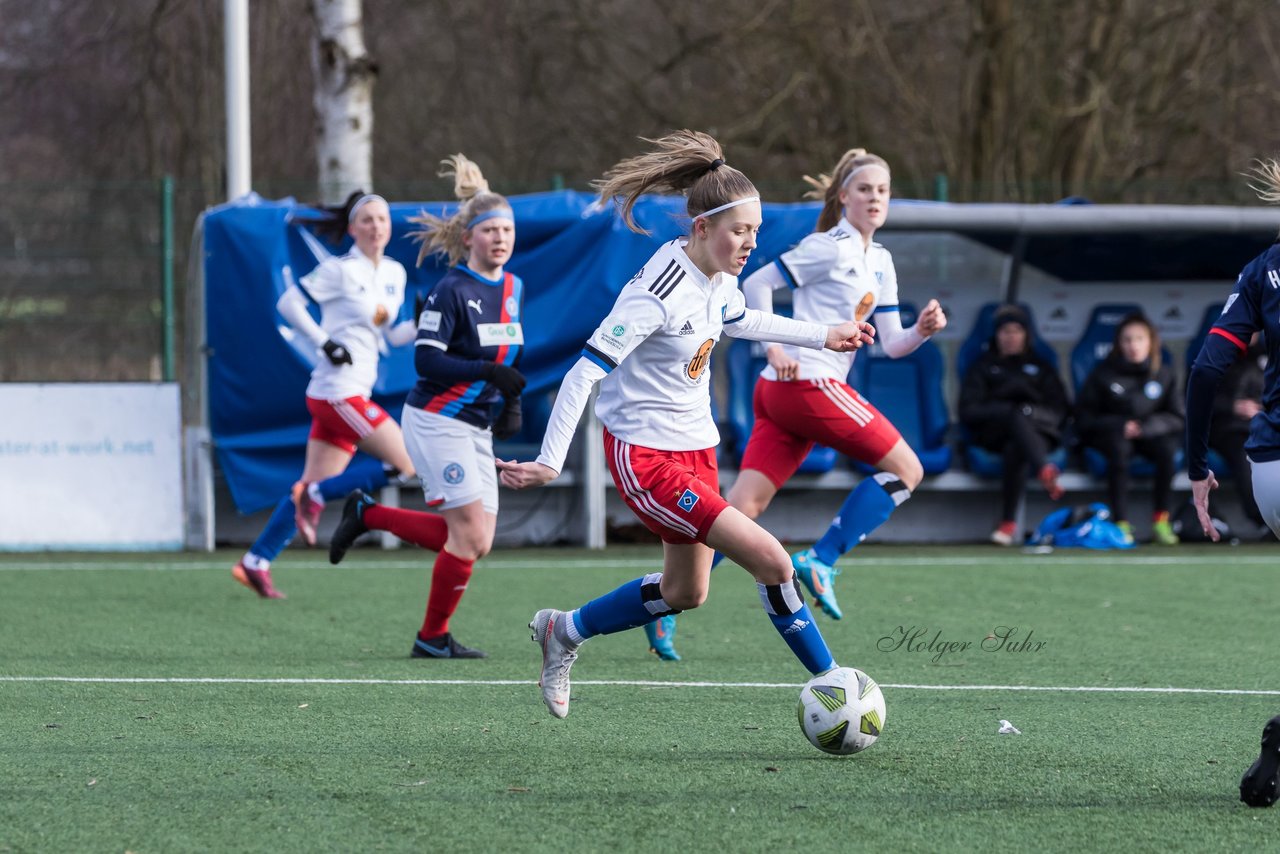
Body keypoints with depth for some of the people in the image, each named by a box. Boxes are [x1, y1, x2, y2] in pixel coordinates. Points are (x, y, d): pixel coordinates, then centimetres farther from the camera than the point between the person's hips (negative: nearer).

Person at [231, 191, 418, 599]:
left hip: (354, 395, 8)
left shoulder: (394, 274, 14)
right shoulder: (341, 271, -8)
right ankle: (313, 494, -3)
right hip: (338, 391, -8)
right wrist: (325, 342, -15)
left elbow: (393, 334, 20)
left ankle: (255, 563, 11)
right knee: (408, 464, -12)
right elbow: (288, 303, -9)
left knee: (314, 487, 8)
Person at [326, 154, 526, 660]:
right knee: (470, 532, -13)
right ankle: (432, 638, 3)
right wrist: (489, 371, -27)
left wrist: (511, 401, 7)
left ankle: (367, 514, 19)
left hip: (476, 428, 8)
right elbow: (427, 358, -19)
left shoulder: (513, 287, 9)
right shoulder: (452, 291, -14)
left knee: (477, 542, 2)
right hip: (437, 421, -8)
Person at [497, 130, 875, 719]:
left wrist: (822, 336, 29)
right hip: (645, 456, -10)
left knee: (685, 593, 19)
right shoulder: (660, 292, -25)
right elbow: (584, 372, -26)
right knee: (771, 560, -17)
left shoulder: (718, 278, 0)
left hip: (694, 447, 10)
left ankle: (562, 632, 38)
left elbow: (738, 321, 26)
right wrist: (550, 463, -30)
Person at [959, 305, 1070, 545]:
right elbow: (968, 411, 7)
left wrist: (1032, 411, -7)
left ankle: (1008, 523, -46)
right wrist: (1008, 411, -7)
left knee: (1015, 449, -38)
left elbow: (1058, 411, 14)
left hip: (1038, 431, 1)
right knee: (1018, 415, -38)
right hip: (993, 434, -1)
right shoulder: (982, 367, 22)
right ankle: (1044, 472, -67)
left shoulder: (1040, 368, 26)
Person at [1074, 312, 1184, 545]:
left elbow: (1177, 418, 3)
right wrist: (1120, 425, -17)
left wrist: (1145, 427, -15)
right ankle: (1121, 523, -38)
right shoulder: (1103, 374, -2)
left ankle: (1161, 520, -26)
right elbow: (1084, 418, -2)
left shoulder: (1163, 374, 3)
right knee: (1119, 447, -36)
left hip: (1150, 434, 2)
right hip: (1109, 434, -2)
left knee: (1167, 448, -31)